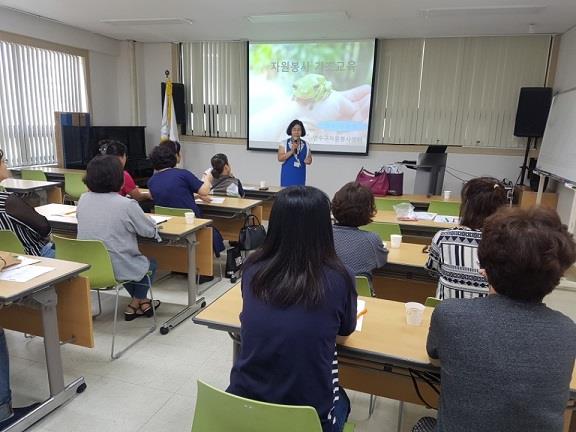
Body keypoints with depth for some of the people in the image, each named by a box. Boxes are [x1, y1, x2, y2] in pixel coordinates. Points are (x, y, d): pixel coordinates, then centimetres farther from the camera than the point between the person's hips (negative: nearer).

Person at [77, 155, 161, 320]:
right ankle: (136, 304, 29)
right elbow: (151, 231, -9)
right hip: (117, 270, -6)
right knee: (150, 263, 26)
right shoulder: (127, 205, -20)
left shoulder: (83, 200, -3)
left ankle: (141, 302, 40)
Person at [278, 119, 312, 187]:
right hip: (287, 176, -2)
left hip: (300, 177, 2)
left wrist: (308, 161, -10)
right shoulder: (284, 144, -1)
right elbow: (280, 158, -10)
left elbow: (309, 159, 14)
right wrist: (292, 151, -18)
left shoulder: (306, 145, 6)